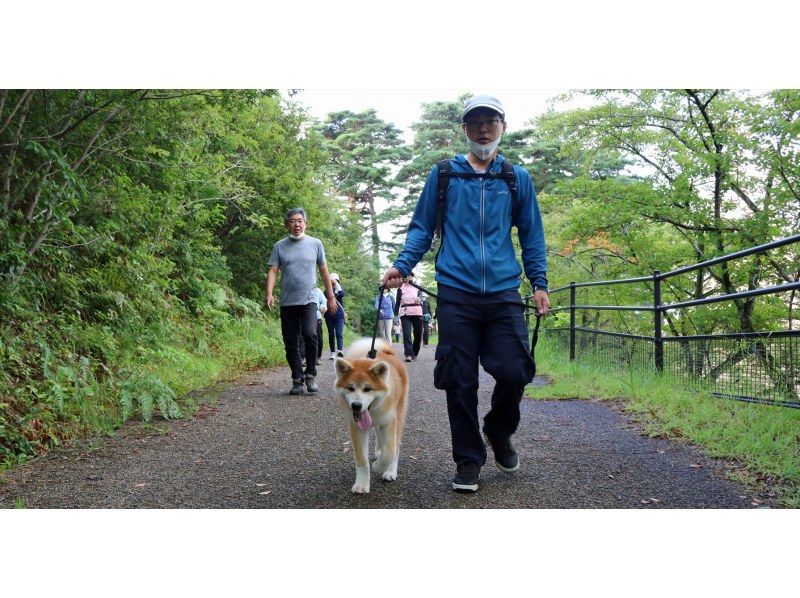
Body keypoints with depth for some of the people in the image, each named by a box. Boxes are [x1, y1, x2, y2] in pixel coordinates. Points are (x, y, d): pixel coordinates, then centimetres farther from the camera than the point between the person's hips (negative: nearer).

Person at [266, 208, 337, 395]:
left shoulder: (315, 244, 7)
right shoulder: (280, 246, 7)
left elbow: (324, 271, 12)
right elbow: (273, 271, 1)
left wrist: (331, 297, 12)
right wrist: (269, 293, -16)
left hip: (309, 300, -2)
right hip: (287, 302, 2)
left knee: (310, 334, -21)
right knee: (291, 343, 4)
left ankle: (310, 375, -7)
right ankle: (297, 379, 14)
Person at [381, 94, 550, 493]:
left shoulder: (517, 179, 13)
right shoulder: (443, 175, 10)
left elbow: (532, 235, 16)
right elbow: (422, 227, 12)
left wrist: (539, 284, 7)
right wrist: (402, 265, -4)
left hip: (504, 294, 1)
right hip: (456, 294, -1)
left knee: (513, 372, -7)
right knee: (460, 382, 1)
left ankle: (499, 431, 25)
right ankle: (468, 461, 17)